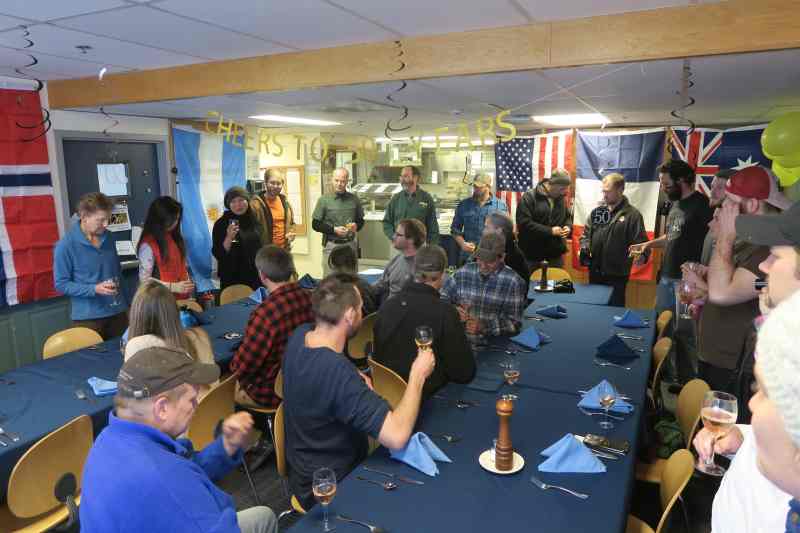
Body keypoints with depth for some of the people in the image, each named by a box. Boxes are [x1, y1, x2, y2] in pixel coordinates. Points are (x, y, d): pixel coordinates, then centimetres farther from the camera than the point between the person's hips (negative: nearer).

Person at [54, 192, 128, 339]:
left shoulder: (108, 237, 4)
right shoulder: (66, 245, -13)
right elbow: (61, 284, -10)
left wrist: (117, 281, 1)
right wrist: (94, 289, -20)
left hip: (117, 312, 5)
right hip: (87, 317, -5)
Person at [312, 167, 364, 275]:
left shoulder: (354, 199, 5)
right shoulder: (324, 200, -2)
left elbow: (361, 220, 17)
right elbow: (315, 224, -1)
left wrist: (356, 226, -6)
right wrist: (334, 230, -12)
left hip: (351, 244, 3)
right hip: (331, 245, -2)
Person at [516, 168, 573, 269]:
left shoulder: (561, 198, 8)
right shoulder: (529, 197, -12)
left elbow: (568, 216, 24)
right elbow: (524, 223, -21)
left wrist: (568, 226, -1)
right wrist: (549, 231, -23)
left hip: (556, 254, 6)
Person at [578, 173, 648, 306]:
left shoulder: (633, 214, -7)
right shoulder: (596, 211, 7)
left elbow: (639, 242, -10)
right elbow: (586, 234, 16)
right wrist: (584, 248, -3)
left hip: (617, 275, -4)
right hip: (595, 272, 5)